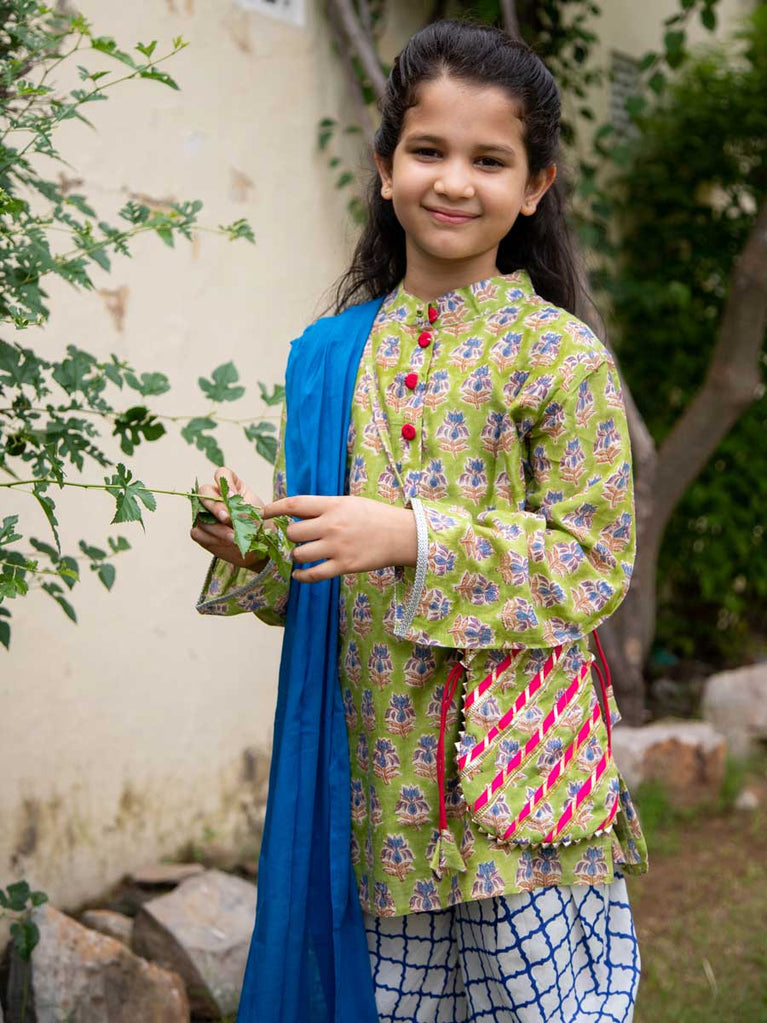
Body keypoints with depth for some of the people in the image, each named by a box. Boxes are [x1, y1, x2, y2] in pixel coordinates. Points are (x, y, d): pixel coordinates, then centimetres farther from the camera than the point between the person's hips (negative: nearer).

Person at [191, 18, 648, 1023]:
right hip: (383, 761, 5)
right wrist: (253, 552, -7)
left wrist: (413, 539, -22)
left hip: (518, 770, -4)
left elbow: (593, 563, -12)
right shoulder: (339, 354, 7)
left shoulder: (563, 355, -8)